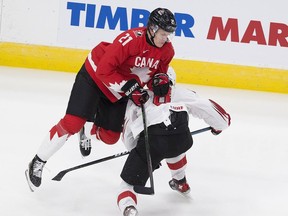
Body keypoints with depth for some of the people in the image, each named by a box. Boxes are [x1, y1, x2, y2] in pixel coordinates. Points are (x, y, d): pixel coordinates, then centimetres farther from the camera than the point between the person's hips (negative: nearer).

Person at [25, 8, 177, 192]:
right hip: (95, 77, -7)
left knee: (110, 137, 6)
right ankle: (38, 162, -2)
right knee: (72, 123, -15)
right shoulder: (131, 39, -33)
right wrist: (129, 88, -34)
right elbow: (104, 70, -32)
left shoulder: (167, 49, -11)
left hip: (119, 93, 7)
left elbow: (160, 71, 7)